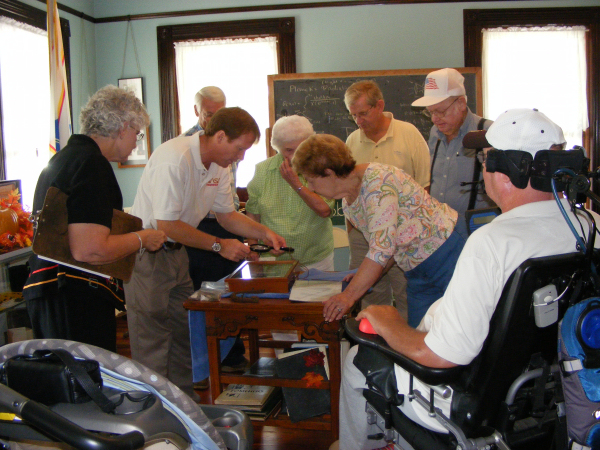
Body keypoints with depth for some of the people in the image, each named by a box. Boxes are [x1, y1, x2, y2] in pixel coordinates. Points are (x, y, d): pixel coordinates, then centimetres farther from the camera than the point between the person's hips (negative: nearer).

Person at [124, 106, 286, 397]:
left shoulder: (219, 165, 3)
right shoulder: (174, 159, -25)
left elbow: (226, 214, 14)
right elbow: (166, 225, -26)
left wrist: (264, 233, -1)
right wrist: (219, 245, -22)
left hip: (177, 252, 9)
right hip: (147, 252, -8)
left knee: (185, 335, 13)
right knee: (153, 343, -3)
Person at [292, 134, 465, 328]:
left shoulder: (377, 180, -23)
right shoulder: (348, 203, 6)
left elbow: (383, 246, -29)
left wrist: (350, 295, -28)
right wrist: (362, 278, 1)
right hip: (419, 273, 8)